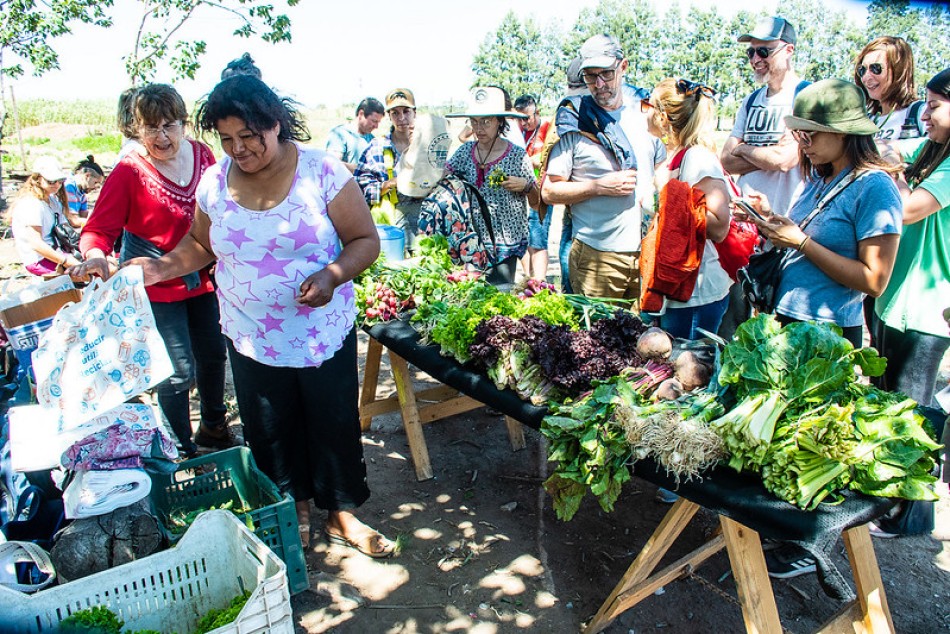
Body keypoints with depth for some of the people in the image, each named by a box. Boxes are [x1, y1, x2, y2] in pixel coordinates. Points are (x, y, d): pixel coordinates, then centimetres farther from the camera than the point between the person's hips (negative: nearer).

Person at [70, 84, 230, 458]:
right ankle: (182, 450, 19)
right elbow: (100, 228, -16)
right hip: (156, 287, -5)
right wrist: (95, 254, -37)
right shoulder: (129, 171, -16)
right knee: (179, 370, -4)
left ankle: (213, 427, 43)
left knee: (212, 353, 19)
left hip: (202, 277, 5)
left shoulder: (202, 154, -2)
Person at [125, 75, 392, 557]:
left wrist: (332, 276, -27)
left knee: (334, 424, 10)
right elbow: (202, 244, 13)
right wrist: (163, 267, -5)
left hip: (323, 333, -3)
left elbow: (365, 240, -10)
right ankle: (294, 509, 38)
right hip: (250, 338, 3)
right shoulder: (215, 182, -1)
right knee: (269, 431, 15)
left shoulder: (323, 173, -12)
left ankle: (342, 514, 30)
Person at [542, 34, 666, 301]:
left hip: (648, 252, 4)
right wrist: (600, 186, -14)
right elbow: (549, 191, -4)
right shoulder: (575, 122, 0)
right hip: (597, 256, -4)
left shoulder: (645, 115, 11)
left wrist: (656, 187, 2)